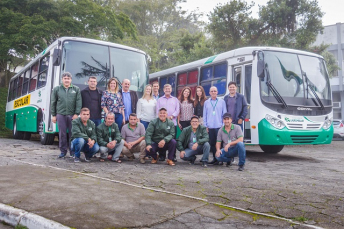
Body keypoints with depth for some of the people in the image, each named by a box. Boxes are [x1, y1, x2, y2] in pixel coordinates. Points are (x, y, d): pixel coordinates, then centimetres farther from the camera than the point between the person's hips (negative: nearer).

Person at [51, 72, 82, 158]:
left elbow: (79, 102, 3)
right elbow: (53, 103, 11)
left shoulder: (76, 89, 9)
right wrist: (53, 115, 7)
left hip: (72, 115, 0)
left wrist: (76, 114, -6)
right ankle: (63, 151, 15)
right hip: (61, 115, 1)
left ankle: (72, 151, 11)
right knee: (62, 134, 3)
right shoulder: (56, 89, 11)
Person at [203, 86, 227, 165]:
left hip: (219, 126, -2)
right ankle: (214, 158, 14)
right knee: (212, 143, 4)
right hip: (210, 127, 2)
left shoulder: (222, 101, 7)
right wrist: (205, 125, 6)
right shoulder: (206, 102, 13)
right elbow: (204, 115, 13)